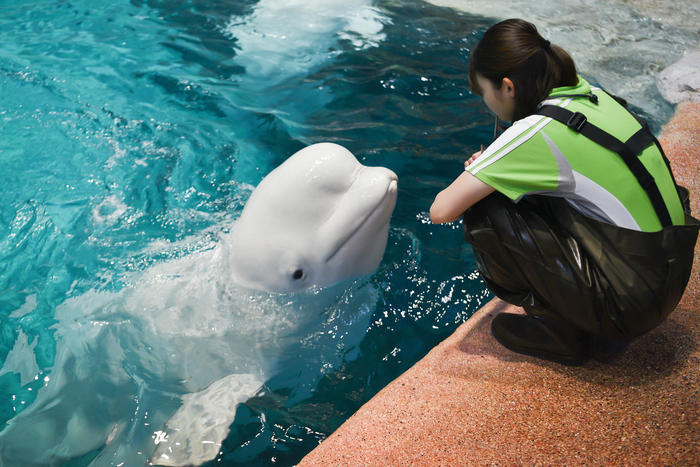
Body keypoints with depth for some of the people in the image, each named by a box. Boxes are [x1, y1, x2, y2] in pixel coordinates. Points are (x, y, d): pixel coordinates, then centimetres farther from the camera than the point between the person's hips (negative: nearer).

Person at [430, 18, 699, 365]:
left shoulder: (537, 131, -21)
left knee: (482, 211, -11)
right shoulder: (586, 93, 3)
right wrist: (494, 171, 8)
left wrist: (469, 186, 3)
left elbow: (441, 211, -20)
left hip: (631, 300, -8)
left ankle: (561, 334, 6)